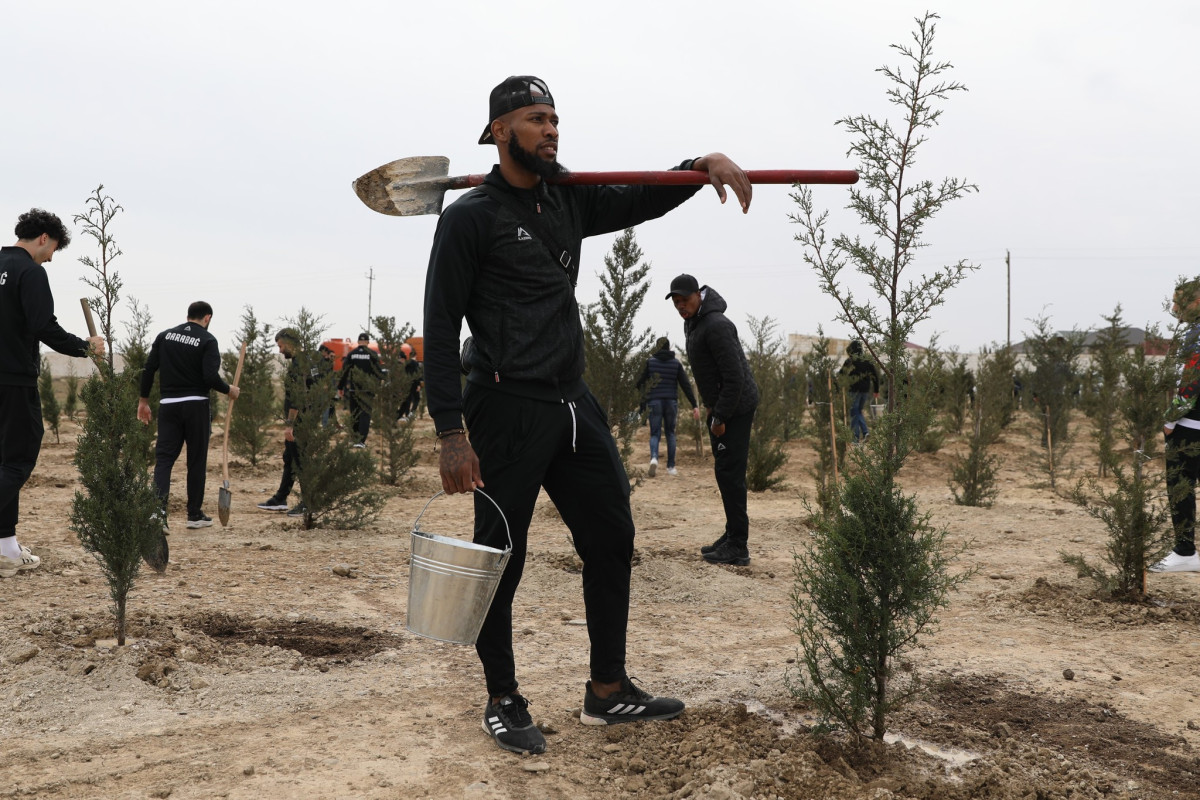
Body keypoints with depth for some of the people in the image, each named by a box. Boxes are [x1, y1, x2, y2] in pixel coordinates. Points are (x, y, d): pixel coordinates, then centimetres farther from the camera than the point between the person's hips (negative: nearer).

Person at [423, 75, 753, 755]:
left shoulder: (568, 202, 13)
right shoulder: (472, 216, -7)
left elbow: (642, 200, 16)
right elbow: (441, 328, -10)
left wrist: (705, 165, -6)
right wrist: (451, 434, -17)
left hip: (574, 404, 8)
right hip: (508, 411, -8)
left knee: (612, 539, 11)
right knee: (501, 559, 2)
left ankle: (608, 689, 25)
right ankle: (503, 702, 19)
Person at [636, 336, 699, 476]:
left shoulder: (650, 362, -1)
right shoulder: (676, 363, 3)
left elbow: (641, 382, 0)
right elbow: (686, 385, -2)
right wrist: (695, 405, -2)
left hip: (655, 402, -1)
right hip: (671, 402, 1)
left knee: (655, 434, 3)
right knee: (670, 433, 14)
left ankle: (654, 458, -26)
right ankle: (671, 467, 12)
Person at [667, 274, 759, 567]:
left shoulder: (716, 325, -21)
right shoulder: (692, 323, 11)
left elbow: (734, 376, -24)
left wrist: (720, 417, -20)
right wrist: (712, 409, 16)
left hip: (736, 406, -10)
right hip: (719, 406, 10)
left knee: (730, 473, -10)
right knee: (723, 471, 13)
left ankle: (738, 548, -7)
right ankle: (732, 537, 21)